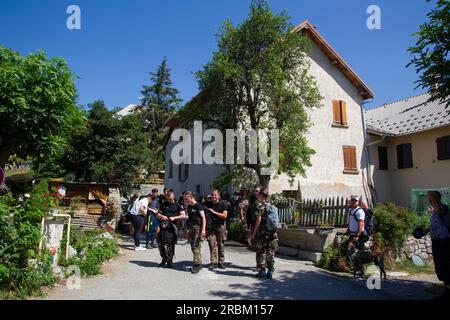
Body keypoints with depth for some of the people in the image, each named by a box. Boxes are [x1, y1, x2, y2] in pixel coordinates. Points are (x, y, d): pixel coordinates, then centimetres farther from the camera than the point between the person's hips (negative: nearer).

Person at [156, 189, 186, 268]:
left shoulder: (177, 205, 4)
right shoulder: (163, 204, 13)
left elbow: (183, 215, -2)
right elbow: (158, 214, 17)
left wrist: (174, 218, -13)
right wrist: (161, 216, -5)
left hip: (172, 226, -3)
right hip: (163, 226, 3)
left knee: (171, 244, 0)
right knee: (160, 243, 4)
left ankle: (169, 261, 13)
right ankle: (164, 258, 25)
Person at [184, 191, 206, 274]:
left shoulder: (198, 206, -9)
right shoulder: (189, 206, 14)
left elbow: (203, 218, -13)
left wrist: (203, 230, -20)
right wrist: (188, 229, 19)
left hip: (197, 228, -8)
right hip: (191, 229, 8)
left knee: (196, 246, -8)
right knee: (193, 247, 10)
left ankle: (197, 264, -2)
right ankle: (198, 263, 18)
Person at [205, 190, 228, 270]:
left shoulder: (223, 204, -2)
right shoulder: (208, 204, 8)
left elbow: (225, 215, -11)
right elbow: (205, 214, 18)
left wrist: (214, 212, -13)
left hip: (220, 226, -2)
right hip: (211, 226, 2)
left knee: (221, 245, 5)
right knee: (212, 244, -5)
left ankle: (221, 262, 15)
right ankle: (214, 262, 1)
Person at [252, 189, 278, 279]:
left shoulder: (260, 205, -9)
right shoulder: (272, 206, 9)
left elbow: (258, 220, -14)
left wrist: (254, 232, -8)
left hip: (262, 231, -6)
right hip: (273, 232, 6)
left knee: (261, 251, 6)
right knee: (271, 252, 10)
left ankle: (262, 271, 8)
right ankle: (270, 271, 14)